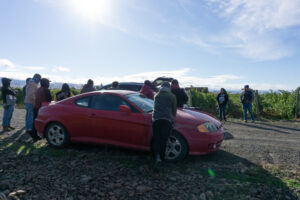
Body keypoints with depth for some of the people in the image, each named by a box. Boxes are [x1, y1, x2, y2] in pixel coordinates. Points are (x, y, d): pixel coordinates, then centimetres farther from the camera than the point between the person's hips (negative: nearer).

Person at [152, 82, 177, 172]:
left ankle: (157, 158, -18)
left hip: (156, 119, 2)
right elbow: (174, 109, 13)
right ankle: (161, 158, 9)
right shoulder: (172, 96, 11)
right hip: (167, 119, -2)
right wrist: (172, 117, 33)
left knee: (156, 140, 2)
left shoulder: (156, 96, 22)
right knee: (163, 140, 3)